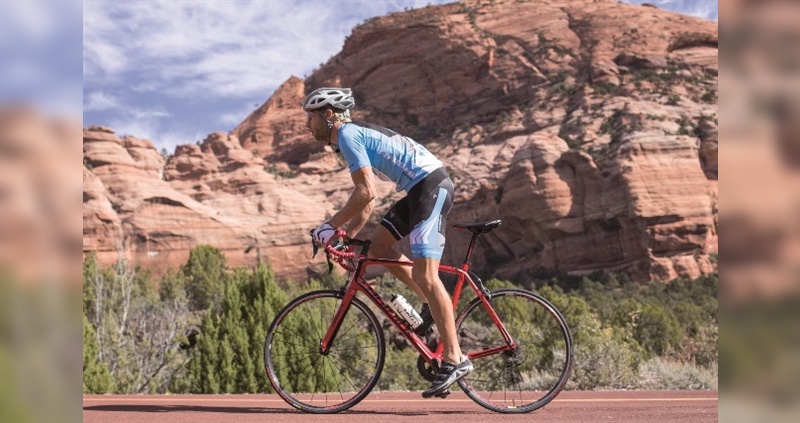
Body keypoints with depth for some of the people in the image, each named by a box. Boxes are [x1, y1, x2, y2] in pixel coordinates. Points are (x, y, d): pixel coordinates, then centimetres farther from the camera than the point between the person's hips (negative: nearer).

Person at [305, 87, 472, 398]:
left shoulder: (348, 134, -9)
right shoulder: (355, 135, 21)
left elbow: (365, 193, -17)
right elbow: (368, 199, 23)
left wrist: (331, 226, -9)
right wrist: (346, 236, 18)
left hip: (432, 187, -10)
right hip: (421, 189, 10)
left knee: (424, 275, -13)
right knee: (379, 245, 12)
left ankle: (454, 360, -11)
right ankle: (431, 305, 14)